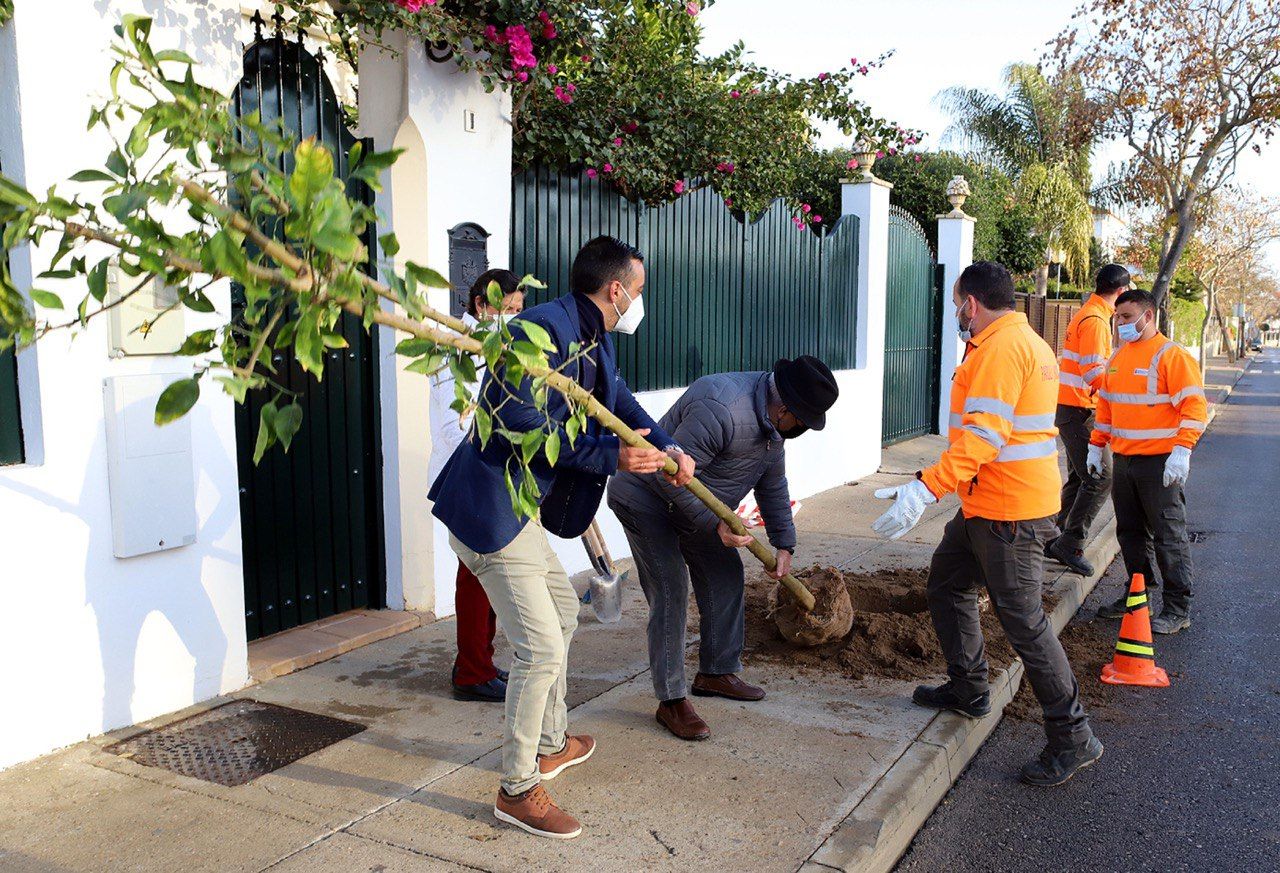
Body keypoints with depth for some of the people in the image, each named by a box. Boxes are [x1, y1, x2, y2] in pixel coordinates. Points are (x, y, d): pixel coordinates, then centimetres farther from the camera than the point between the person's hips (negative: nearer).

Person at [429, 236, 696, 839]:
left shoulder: (594, 343, 13)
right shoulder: (545, 328, -19)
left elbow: (621, 403, 23)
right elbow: (521, 420, -27)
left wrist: (668, 449, 5)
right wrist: (609, 456, -24)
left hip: (518, 508, 11)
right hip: (488, 509, -11)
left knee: (562, 612, 24)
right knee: (542, 648, -9)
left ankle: (551, 744, 41)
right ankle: (517, 790, 8)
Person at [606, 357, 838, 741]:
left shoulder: (773, 420, -2)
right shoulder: (721, 410, -35)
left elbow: (773, 486, 9)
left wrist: (783, 544, 10)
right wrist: (716, 525, -32)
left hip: (692, 504, 10)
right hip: (646, 498, -10)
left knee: (725, 575, 10)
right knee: (670, 591, -14)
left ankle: (716, 673, 25)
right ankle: (671, 701, -5)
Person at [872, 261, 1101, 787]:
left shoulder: (999, 347, -18)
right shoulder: (1028, 342, 15)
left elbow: (983, 435, -28)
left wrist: (926, 488, -34)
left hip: (1008, 512, -11)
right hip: (986, 505, 11)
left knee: (1022, 621, -4)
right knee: (946, 586, 20)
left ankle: (1073, 739, 8)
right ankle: (968, 690, 34)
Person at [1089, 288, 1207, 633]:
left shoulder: (1172, 355, -10)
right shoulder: (1118, 357, 13)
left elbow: (1195, 407, -16)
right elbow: (1106, 405, 21)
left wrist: (1181, 450, -24)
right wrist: (1096, 446, 18)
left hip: (1160, 463, -7)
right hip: (1123, 460, 7)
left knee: (1169, 536, 0)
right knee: (1130, 532, 14)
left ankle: (1177, 609, 8)